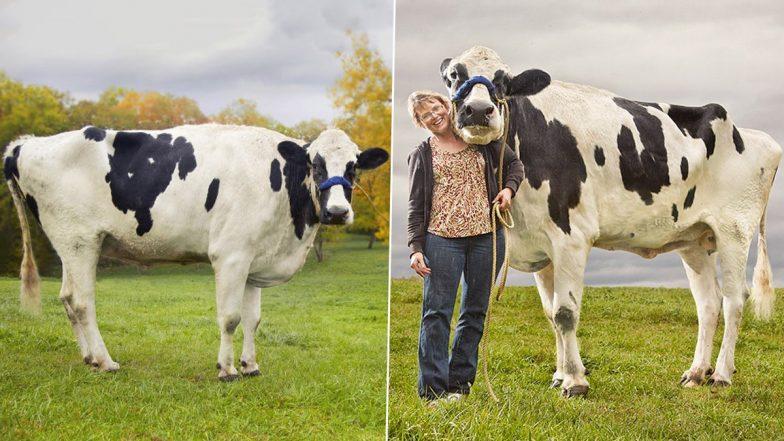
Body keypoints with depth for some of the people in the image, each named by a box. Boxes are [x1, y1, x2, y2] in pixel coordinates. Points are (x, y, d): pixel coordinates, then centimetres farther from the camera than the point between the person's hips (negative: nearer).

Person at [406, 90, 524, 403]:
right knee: (436, 313, -7)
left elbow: (513, 163, 22)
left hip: (487, 237, 3)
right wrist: (416, 248, -9)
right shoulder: (421, 156, 5)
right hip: (442, 239, -3)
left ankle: (460, 382, 17)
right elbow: (416, 207, 1)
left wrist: (509, 188, 1)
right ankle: (433, 389, -3)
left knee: (475, 311, 7)